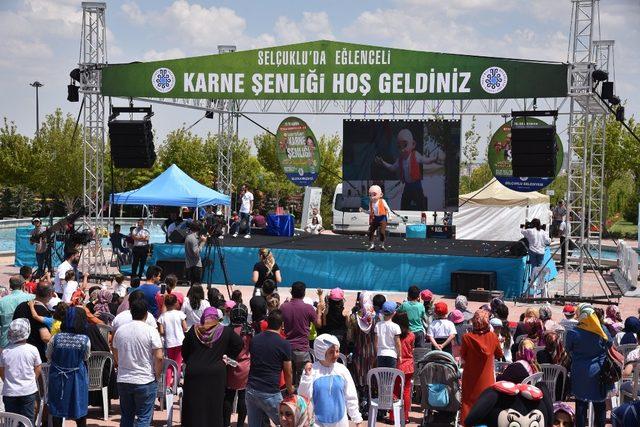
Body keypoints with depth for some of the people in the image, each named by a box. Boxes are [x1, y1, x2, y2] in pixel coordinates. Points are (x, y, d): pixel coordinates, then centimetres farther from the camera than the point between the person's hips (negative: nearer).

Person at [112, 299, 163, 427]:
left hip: (123, 380, 4)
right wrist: (157, 375, -1)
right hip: (145, 382, -4)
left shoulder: (120, 330, 3)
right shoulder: (151, 331, -11)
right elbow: (159, 357, -15)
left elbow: (116, 356, 12)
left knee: (126, 416, 15)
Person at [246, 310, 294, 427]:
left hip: (251, 390, 5)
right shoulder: (284, 344, -7)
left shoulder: (254, 339, 7)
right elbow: (288, 372, 3)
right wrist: (290, 389, 20)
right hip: (270, 394, -5)